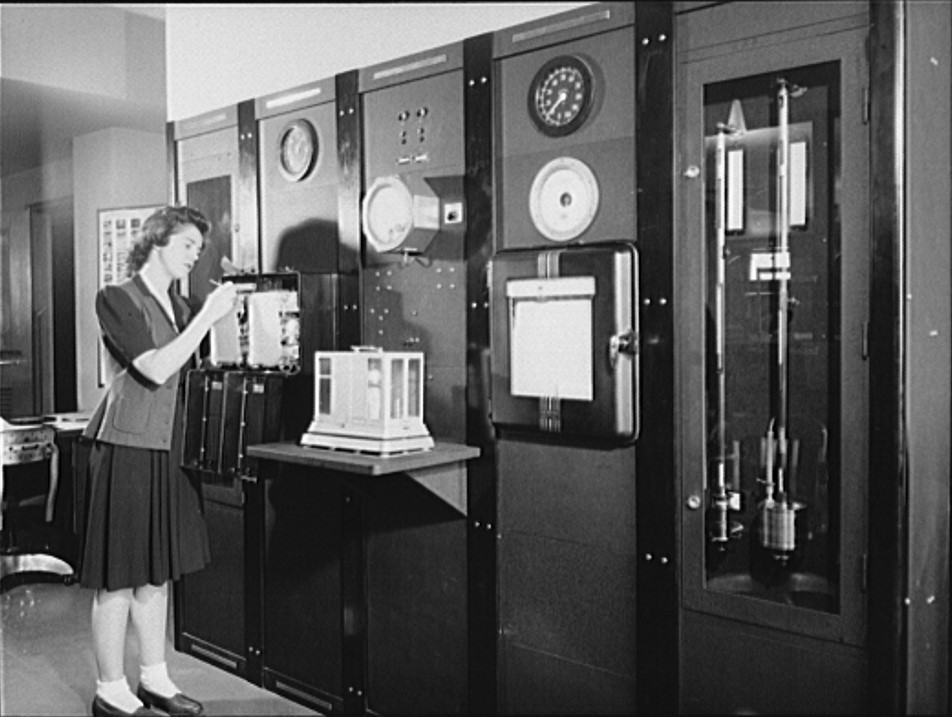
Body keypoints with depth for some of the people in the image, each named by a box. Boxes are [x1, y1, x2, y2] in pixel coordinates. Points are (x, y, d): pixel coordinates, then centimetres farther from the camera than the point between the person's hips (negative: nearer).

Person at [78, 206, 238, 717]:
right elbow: (155, 369, -18)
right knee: (119, 576, 1)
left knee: (157, 570, 14)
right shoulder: (117, 299, -7)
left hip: (169, 449, 8)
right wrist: (208, 316, -17)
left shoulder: (180, 306, 14)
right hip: (128, 447, -7)